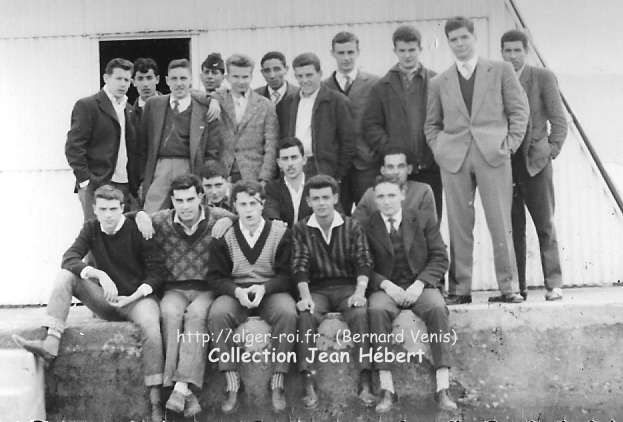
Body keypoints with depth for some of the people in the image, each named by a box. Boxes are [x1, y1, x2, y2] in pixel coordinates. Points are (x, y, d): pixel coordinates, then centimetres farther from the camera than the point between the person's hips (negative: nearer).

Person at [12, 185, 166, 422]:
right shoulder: (92, 229, 4)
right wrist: (99, 274, -28)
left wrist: (134, 296, -23)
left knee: (150, 324, -37)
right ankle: (50, 344, -28)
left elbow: (156, 272, -10)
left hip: (137, 297, -4)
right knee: (66, 275, -14)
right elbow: (69, 258, -11)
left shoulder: (137, 229, -8)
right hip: (107, 301, 4)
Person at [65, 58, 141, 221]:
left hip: (125, 187, 5)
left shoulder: (129, 110, 17)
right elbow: (73, 147, -7)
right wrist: (84, 181, -13)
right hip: (96, 186, -5)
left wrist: (136, 186, 10)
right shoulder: (87, 105, -2)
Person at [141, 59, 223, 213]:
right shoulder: (153, 105, 12)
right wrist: (142, 178, 10)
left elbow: (213, 152, 5)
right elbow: (143, 144, 14)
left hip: (189, 171, -2)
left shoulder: (206, 110, 5)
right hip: (158, 170, 2)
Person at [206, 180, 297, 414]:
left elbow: (286, 275, -1)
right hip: (235, 293, 1)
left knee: (288, 313, -34)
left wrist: (264, 288, -20)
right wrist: (237, 291, -19)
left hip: (272, 291, -1)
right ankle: (232, 383, -24)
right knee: (217, 314, -32)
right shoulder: (224, 236, 3)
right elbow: (216, 276, 1)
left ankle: (278, 383, -23)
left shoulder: (280, 233, 1)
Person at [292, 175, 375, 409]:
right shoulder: (301, 229, 7)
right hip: (316, 288, 0)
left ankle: (365, 385, -36)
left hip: (347, 286, 0)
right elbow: (300, 266, -3)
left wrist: (360, 292, -21)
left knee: (360, 314, -32)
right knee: (306, 315, -33)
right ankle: (308, 385, -37)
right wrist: (305, 296, -21)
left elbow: (363, 262, -2)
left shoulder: (352, 227, 6)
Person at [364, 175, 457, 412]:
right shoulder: (366, 227, 5)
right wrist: (386, 284, -15)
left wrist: (419, 284, -12)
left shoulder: (423, 218, 7)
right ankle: (387, 388, -33)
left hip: (420, 286, 1)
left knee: (437, 309, -32)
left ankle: (443, 388, -33)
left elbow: (440, 258, 3)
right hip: (387, 288, 0)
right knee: (376, 310, -34)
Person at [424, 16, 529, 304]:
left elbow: (519, 110, 9)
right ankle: (460, 289, 5)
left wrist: (510, 143, -2)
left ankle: (508, 287, 2)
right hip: (454, 158, 2)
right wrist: (438, 149, 3)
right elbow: (431, 124, 19)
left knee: (500, 223, -4)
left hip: (492, 154, -1)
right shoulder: (439, 83, 16)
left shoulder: (501, 71, 11)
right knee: (459, 226, 0)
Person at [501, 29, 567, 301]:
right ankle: (517, 287, 6)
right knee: (513, 227, 2)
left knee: (545, 224, -2)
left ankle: (554, 284, 3)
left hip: (535, 161, -2)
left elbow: (559, 122, 4)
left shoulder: (544, 78, 5)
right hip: (504, 164, 2)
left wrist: (551, 152, -4)